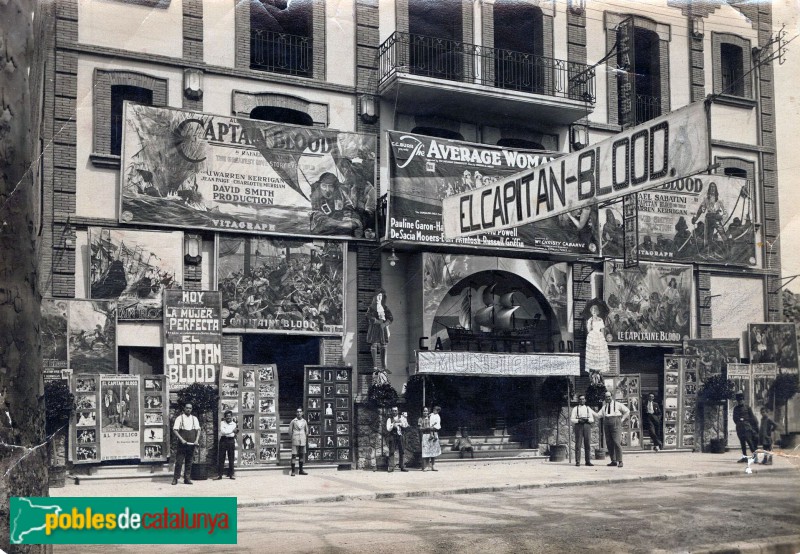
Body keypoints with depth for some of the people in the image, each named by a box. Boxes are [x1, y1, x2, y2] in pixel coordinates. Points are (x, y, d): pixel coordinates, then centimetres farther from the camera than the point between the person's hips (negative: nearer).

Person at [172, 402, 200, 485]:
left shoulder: (194, 419, 12)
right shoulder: (179, 418, 0)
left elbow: (198, 430, 10)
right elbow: (175, 430, -6)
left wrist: (196, 440, -6)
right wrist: (181, 439, -17)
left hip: (191, 444, 4)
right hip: (182, 444, -4)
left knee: (189, 461, 6)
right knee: (179, 461, -4)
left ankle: (187, 478, 11)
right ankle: (175, 478, 1)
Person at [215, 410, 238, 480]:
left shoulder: (234, 424, 12)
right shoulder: (222, 423, 3)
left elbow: (235, 435, 14)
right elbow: (223, 431, -12)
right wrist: (232, 431, -9)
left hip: (231, 441, 2)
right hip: (223, 440, -2)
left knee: (231, 459, 3)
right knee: (221, 458, -3)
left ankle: (231, 474, 10)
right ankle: (219, 475, -1)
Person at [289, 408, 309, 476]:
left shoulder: (304, 421, 9)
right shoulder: (293, 421, -1)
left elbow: (307, 431, 18)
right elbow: (290, 431, 4)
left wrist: (306, 440, 17)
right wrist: (292, 438, 5)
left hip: (303, 441, 4)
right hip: (295, 441, -4)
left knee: (301, 455, 9)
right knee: (294, 455, -6)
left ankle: (301, 470, 19)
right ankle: (293, 471, -4)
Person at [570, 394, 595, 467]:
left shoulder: (588, 408, 14)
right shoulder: (575, 409, 9)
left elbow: (592, 419, 9)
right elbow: (572, 419, 3)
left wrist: (587, 419, -11)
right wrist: (579, 420, -14)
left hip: (587, 425, 2)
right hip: (578, 426, -2)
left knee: (588, 444, -1)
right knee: (578, 444, -5)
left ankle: (588, 461, 4)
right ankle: (577, 462, -4)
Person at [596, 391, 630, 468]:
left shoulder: (617, 404, 4)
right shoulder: (604, 406, 16)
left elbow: (627, 411, 8)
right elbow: (598, 415, 10)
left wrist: (622, 420, 2)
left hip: (616, 424, -5)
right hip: (607, 425, 5)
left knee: (617, 442, -13)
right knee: (609, 443, 2)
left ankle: (620, 461, -10)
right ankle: (613, 461, 9)